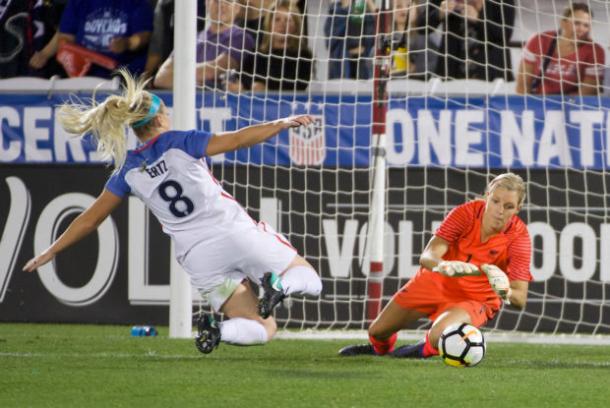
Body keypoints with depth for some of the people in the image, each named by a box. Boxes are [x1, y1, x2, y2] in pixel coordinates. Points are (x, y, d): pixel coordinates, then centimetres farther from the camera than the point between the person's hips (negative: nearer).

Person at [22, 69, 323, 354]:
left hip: (199, 258, 3)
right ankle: (280, 285, -26)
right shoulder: (180, 143, 0)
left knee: (262, 329, 14)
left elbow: (90, 219, 12)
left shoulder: (128, 171, 7)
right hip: (234, 232, -3)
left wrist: (51, 252, 21)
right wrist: (281, 124, -1)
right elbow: (237, 140, -9)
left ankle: (216, 330, -21)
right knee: (309, 281, 11)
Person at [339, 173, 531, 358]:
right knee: (378, 331, 11)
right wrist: (443, 265, -54)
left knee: (437, 337, -33)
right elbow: (427, 257, -30)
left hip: (474, 299, -2)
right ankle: (380, 349, 52)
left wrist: (506, 293, -50)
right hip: (438, 281, 2)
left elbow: (520, 299, -25)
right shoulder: (467, 212, -23)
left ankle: (424, 351, 7)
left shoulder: (519, 236, -26)